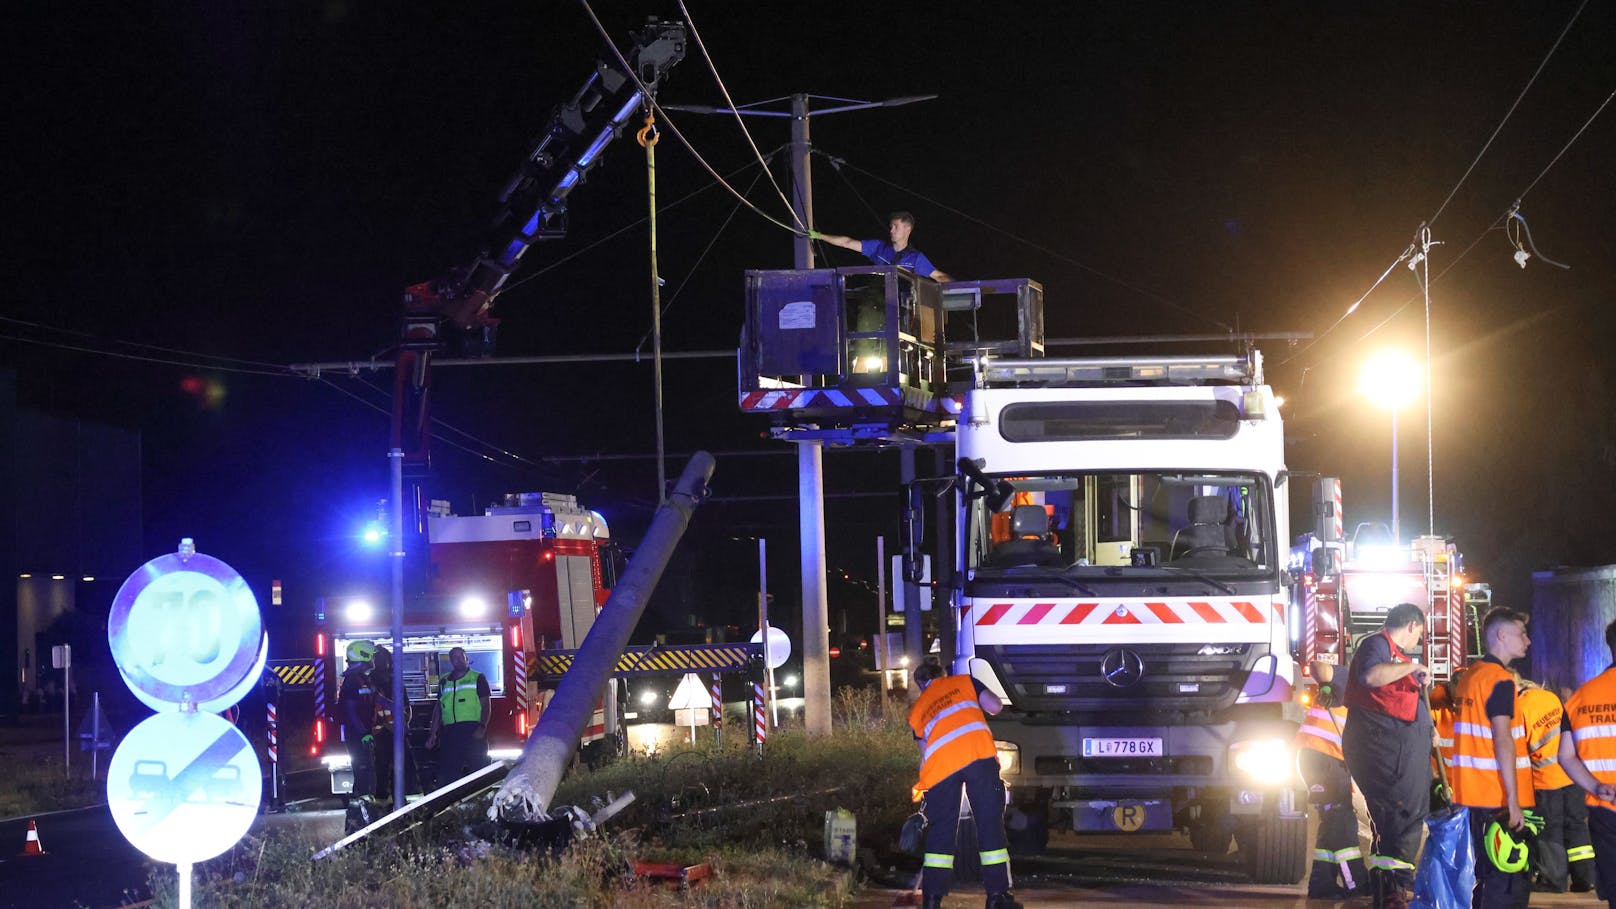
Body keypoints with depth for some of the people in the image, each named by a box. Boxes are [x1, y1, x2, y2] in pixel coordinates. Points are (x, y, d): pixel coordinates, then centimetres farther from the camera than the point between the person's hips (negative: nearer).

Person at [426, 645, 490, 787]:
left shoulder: (478, 678, 7)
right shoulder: (444, 682, 20)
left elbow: (485, 705, 0)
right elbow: (438, 709, 21)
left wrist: (482, 727, -14)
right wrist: (433, 734, 14)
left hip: (473, 731, -4)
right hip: (450, 732, 4)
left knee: (477, 768, -8)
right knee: (446, 772, -2)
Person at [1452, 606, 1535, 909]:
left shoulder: (1470, 676, 14)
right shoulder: (1500, 680, -13)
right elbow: (1502, 741, -20)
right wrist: (1513, 800, -22)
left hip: (1472, 794, 9)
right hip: (1498, 801, -9)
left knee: (1485, 878, 15)